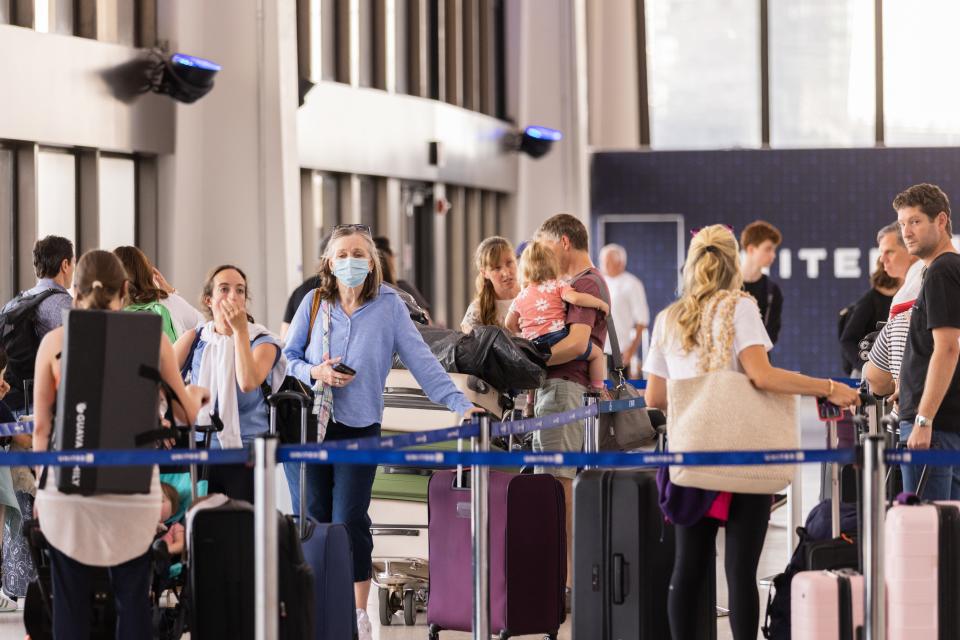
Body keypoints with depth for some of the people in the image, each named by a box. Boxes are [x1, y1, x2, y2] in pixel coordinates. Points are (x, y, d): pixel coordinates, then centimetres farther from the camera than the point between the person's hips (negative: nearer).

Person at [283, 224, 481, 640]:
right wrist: (315, 373, -13)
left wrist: (459, 403, -13)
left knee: (349, 523, -4)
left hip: (359, 429, -2)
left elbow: (420, 359, -5)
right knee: (311, 523, 3)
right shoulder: (314, 303, 4)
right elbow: (286, 359, 8)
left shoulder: (388, 305, -1)